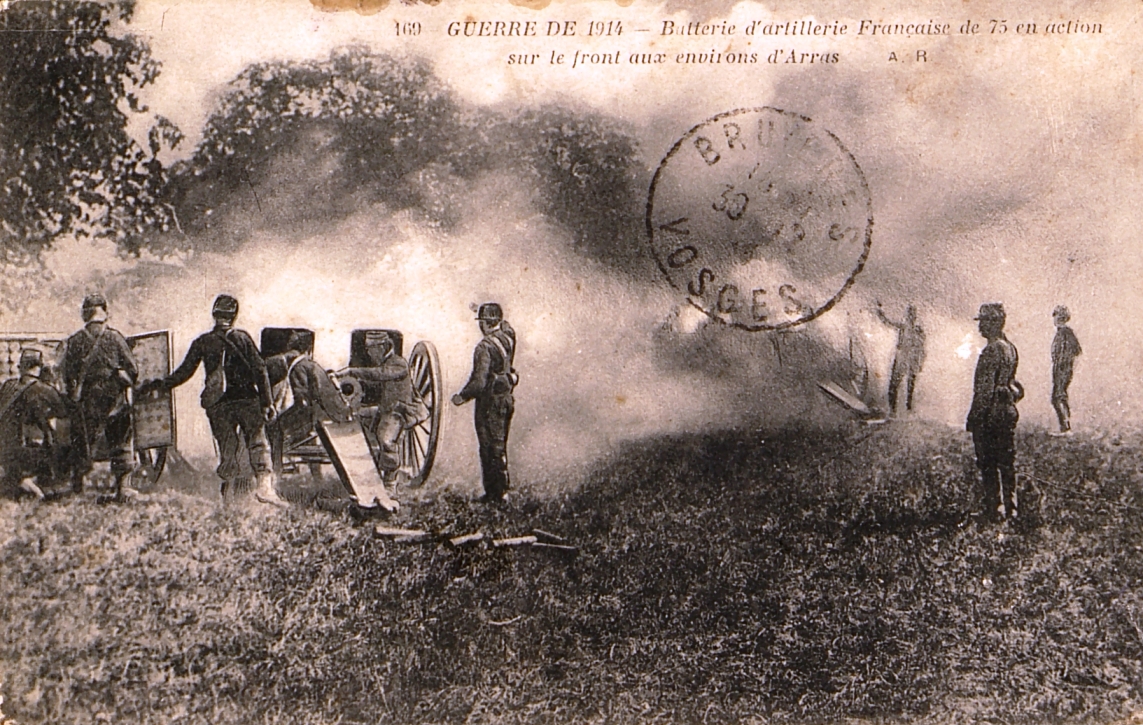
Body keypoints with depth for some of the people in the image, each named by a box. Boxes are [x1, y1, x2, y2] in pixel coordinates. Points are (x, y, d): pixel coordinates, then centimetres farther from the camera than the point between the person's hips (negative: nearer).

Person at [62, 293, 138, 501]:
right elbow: (132, 370, -3)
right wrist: (127, 385, 15)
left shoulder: (74, 341, -1)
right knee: (121, 443, 5)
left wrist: (74, 394, 15)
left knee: (83, 443, 13)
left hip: (87, 400, 1)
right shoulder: (115, 338, -4)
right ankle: (123, 485, -2)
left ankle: (77, 485, 19)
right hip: (115, 398, -1)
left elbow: (68, 375, 1)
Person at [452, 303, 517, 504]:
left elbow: (479, 382, -24)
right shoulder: (508, 336, 2)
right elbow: (504, 325, 30)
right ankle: (502, 489, 25)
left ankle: (494, 493, 4)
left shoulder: (485, 347, -20)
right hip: (506, 398, 8)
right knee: (500, 446, 18)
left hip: (490, 402, -8)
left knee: (490, 447, 0)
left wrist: (462, 396, -10)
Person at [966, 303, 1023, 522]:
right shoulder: (1011, 348, 11)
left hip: (991, 411, -9)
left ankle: (994, 509, 1)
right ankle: (1010, 508, 17)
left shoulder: (992, 350, -18)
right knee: (1007, 462, 12)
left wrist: (974, 416, -16)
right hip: (1008, 409, 9)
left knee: (988, 464, -2)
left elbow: (985, 388, -20)